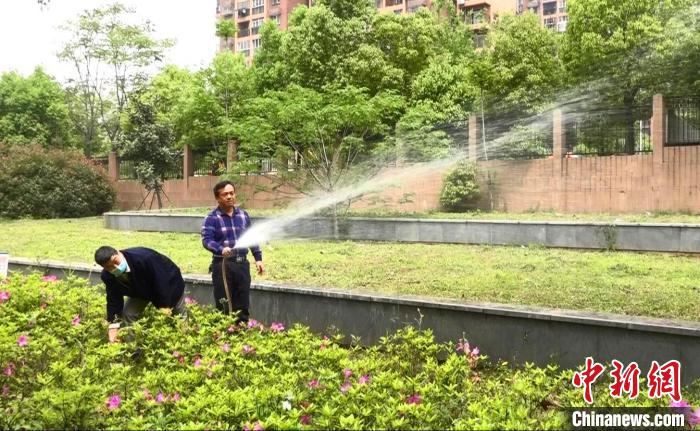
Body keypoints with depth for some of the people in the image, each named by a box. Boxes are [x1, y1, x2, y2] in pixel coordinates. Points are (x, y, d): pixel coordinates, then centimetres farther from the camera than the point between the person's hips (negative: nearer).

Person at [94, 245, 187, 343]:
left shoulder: (143, 257, -45)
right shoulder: (107, 276, -25)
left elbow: (161, 280, -35)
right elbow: (114, 300, -15)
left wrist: (164, 306, -29)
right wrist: (113, 325, -22)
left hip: (169, 283, -4)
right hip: (142, 289, 5)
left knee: (180, 318, 10)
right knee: (127, 315, -7)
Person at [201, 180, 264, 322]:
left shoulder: (243, 215, 10)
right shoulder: (211, 218, -6)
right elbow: (206, 240, -18)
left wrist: (258, 258, 11)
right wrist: (221, 249, -36)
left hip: (242, 264, 4)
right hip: (222, 266, -4)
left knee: (243, 307, 11)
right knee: (224, 308, 1)